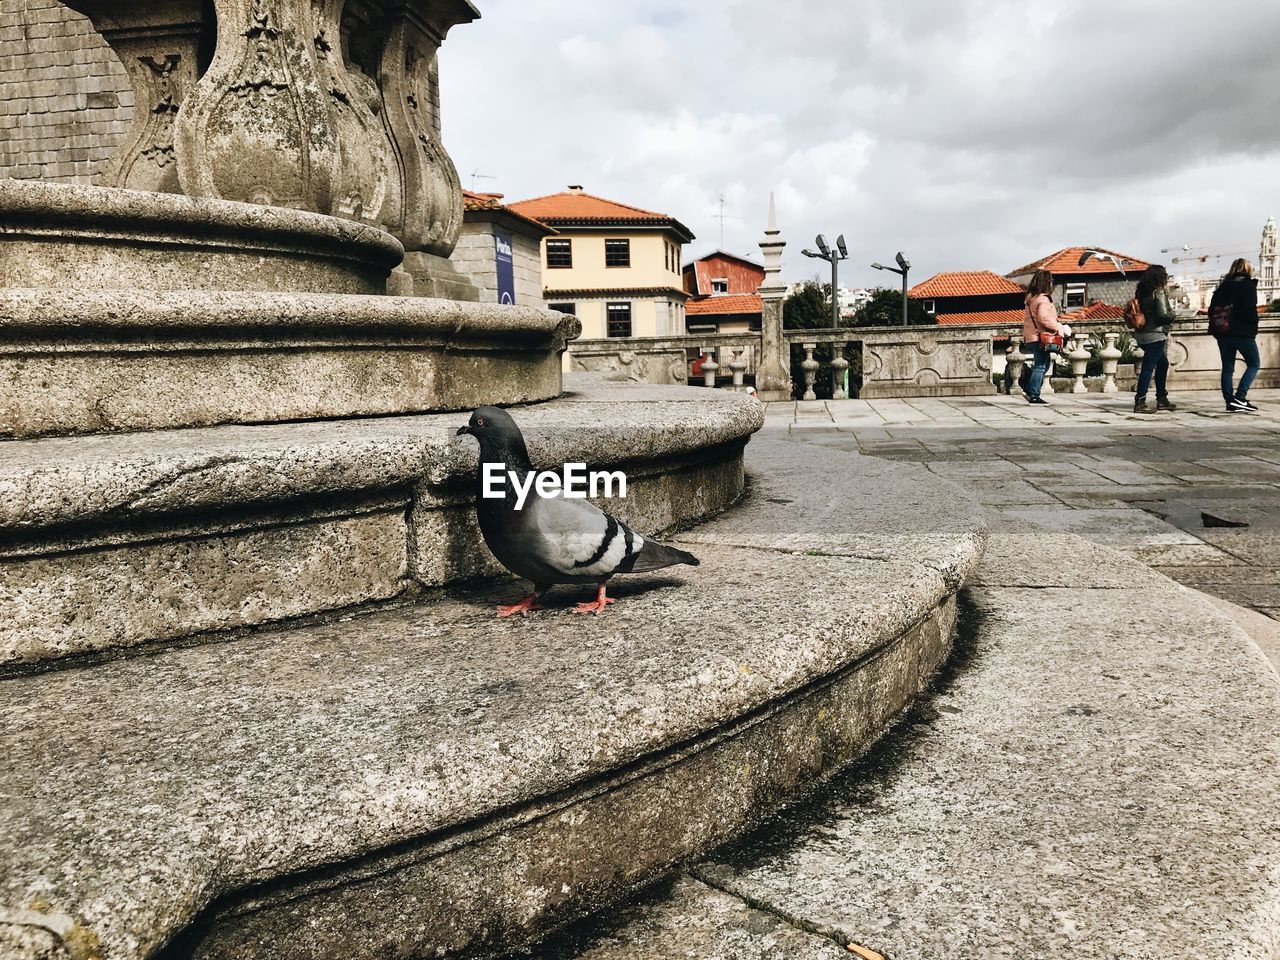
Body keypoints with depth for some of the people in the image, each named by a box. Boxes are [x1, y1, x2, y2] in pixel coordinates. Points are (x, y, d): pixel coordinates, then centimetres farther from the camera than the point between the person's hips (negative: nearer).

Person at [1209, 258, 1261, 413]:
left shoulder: (1223, 285, 11)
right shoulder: (1248, 285, -6)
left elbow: (1212, 309, 9)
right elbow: (1251, 310, -14)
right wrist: (1254, 328, 0)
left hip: (1223, 333, 6)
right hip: (1242, 332, -5)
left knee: (1227, 368, 8)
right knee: (1254, 364, 5)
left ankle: (1230, 402, 5)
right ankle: (1240, 398, -9)